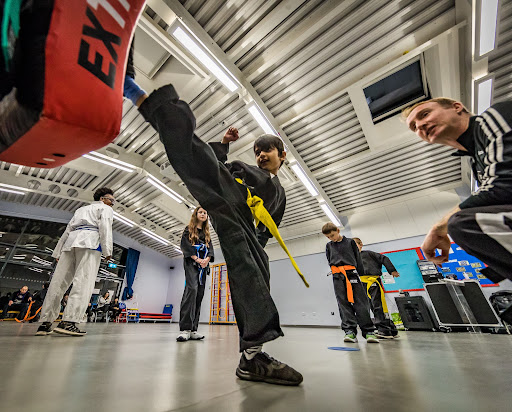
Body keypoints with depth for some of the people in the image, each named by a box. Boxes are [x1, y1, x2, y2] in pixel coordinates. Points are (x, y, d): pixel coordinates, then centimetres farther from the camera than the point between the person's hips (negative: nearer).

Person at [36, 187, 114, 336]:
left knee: (59, 281, 4)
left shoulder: (81, 209, 33)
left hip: (71, 241, 7)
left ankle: (45, 322, 4)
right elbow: (105, 227, -6)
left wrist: (58, 252, 25)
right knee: (84, 281, -14)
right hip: (90, 241, -7)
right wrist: (107, 250, -11)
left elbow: (68, 230, 27)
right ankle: (68, 322, -24)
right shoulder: (105, 209, 12)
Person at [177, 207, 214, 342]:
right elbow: (185, 245, -3)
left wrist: (206, 259, -9)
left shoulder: (207, 233, 23)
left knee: (199, 293, -1)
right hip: (191, 263, -5)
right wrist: (197, 259, -14)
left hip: (203, 265, 5)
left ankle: (193, 329, 2)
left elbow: (210, 249, 12)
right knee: (192, 288, -23)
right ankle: (185, 328, -23)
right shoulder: (188, 229, 11)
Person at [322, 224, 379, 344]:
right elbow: (330, 261, 16)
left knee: (361, 302, -5)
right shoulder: (329, 246, 17)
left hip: (352, 273, -1)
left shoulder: (350, 242, 11)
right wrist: (336, 272, 3)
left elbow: (358, 258, 10)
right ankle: (350, 331, -1)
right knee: (343, 303, -3)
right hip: (337, 276, 2)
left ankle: (368, 331, 0)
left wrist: (361, 274, 5)